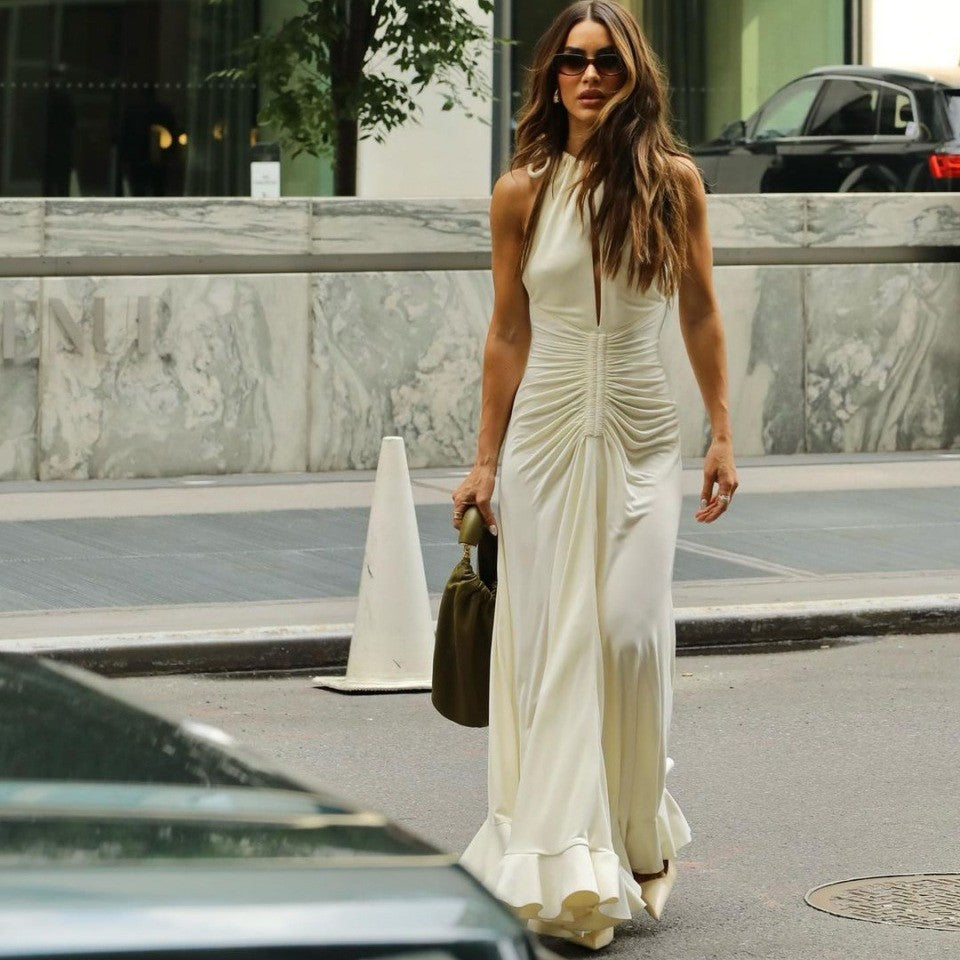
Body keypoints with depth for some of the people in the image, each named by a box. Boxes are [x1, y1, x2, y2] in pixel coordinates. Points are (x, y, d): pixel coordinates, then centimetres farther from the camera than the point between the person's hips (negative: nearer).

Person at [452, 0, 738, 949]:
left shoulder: (673, 182, 1)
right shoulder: (521, 193, 2)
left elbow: (699, 313, 9)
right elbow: (507, 333, 8)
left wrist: (724, 434, 6)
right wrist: (485, 462, 7)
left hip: (640, 440, -1)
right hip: (545, 434, 1)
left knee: (629, 631, -11)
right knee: (550, 639, -1)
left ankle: (634, 833, 11)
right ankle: (566, 866, 5)